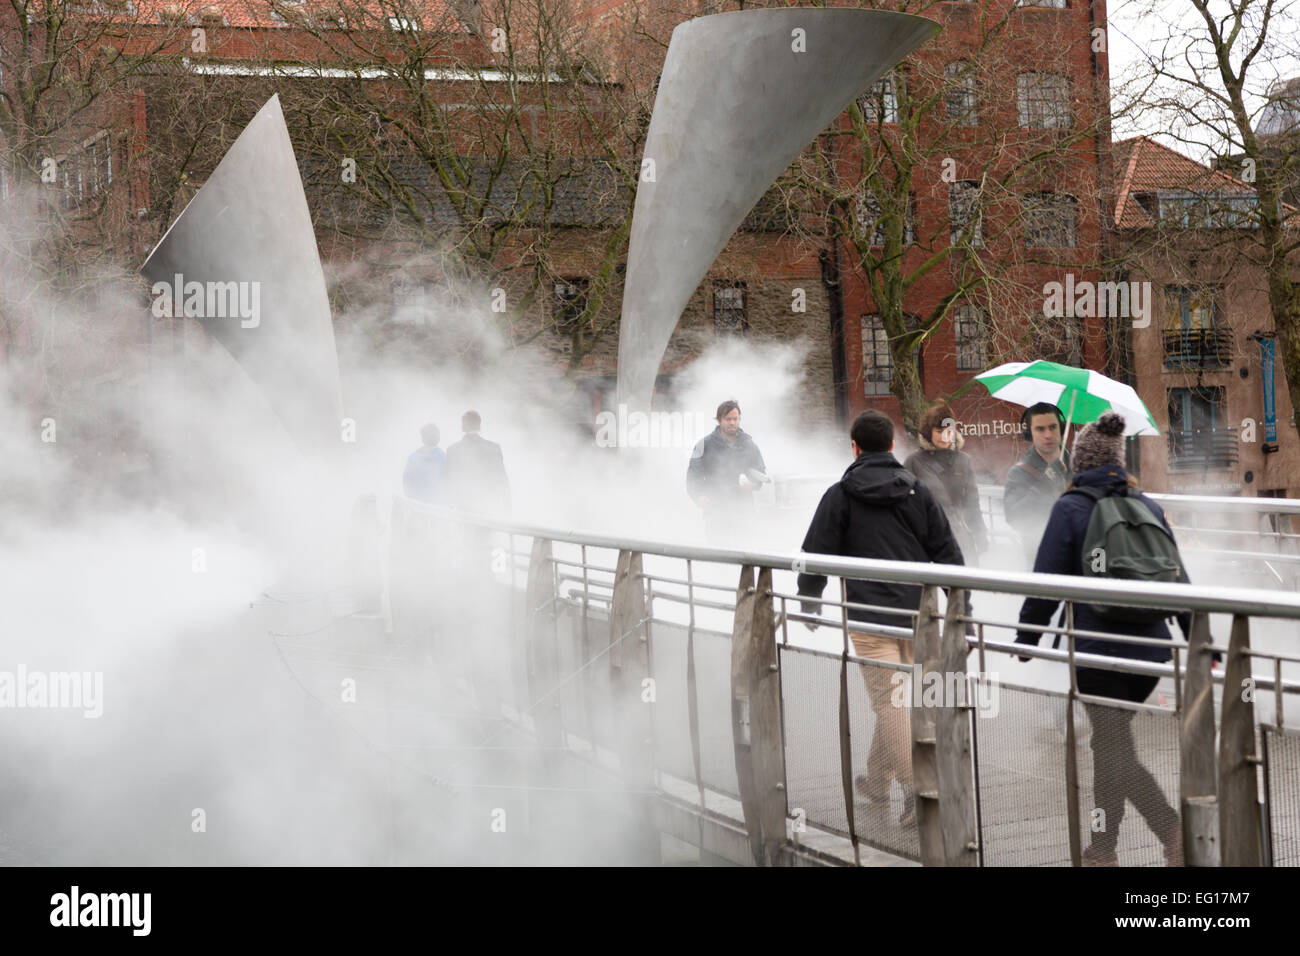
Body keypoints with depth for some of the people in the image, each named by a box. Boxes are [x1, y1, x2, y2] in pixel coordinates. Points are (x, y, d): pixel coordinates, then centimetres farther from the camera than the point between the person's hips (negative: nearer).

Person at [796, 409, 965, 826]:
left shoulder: (840, 495, -3)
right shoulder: (917, 491, 9)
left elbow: (817, 552, 0)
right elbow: (947, 552, 10)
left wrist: (809, 599, 17)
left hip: (870, 616, -5)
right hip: (917, 614, 5)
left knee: (888, 701, -3)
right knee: (893, 698, 17)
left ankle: (918, 787, -12)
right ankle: (877, 779, 29)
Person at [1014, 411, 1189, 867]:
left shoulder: (1070, 508, -6)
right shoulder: (1148, 506, 9)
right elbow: (1179, 580, 11)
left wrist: (1026, 639, 3)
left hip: (1099, 653, -6)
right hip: (1151, 650, 6)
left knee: (1117, 753, -3)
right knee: (1110, 743, 19)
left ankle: (1175, 830, -23)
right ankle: (1102, 849, 25)